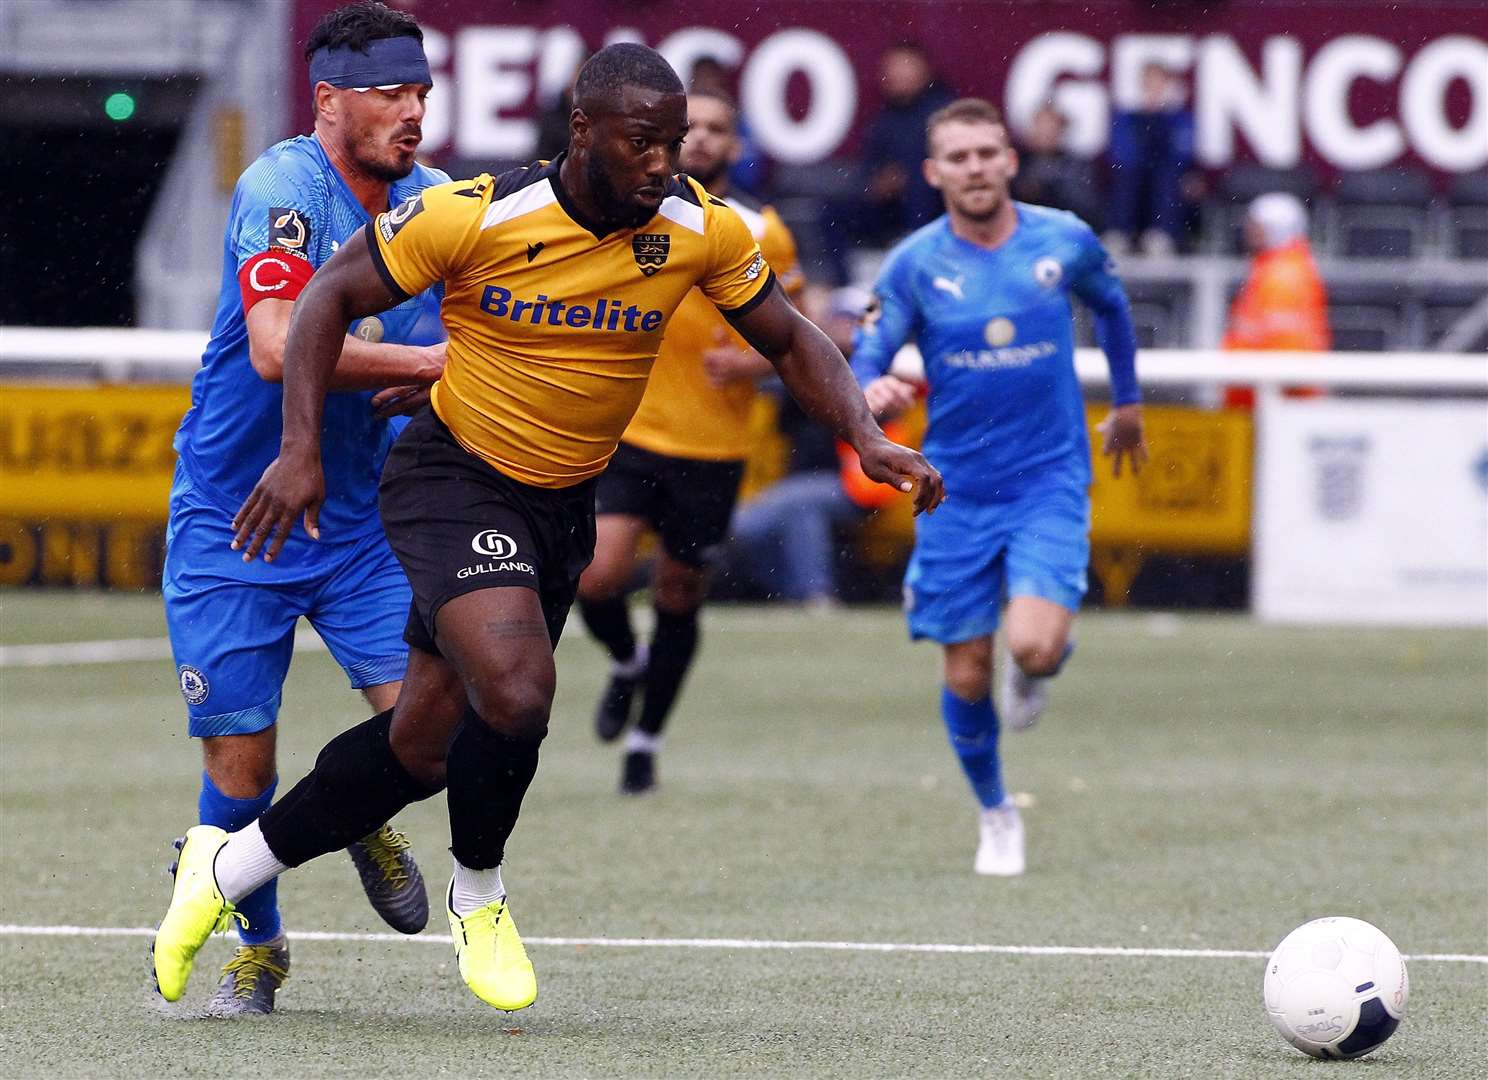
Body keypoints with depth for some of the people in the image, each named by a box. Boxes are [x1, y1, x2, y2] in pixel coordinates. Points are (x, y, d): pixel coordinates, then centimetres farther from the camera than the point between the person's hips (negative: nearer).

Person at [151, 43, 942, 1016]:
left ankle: (229, 866, 26)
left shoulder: (702, 230, -10)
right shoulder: (475, 215, -20)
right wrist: (300, 451, -16)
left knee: (426, 747, 6)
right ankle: (478, 896, 2)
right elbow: (334, 293, -9)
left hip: (567, 505, 5)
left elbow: (790, 339, 4)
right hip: (453, 483, -5)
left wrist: (869, 439, -13)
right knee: (516, 690, -27)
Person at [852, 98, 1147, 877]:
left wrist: (1127, 400, 26)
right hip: (958, 492, 1)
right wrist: (873, 391, -31)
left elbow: (1110, 306, 18)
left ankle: (1040, 668, 17)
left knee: (1034, 645, -22)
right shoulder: (914, 265, -6)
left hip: (1051, 482, -1)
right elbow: (864, 363, -7)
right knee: (967, 675, 2)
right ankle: (995, 815, 26)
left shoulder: (1063, 241, -3)